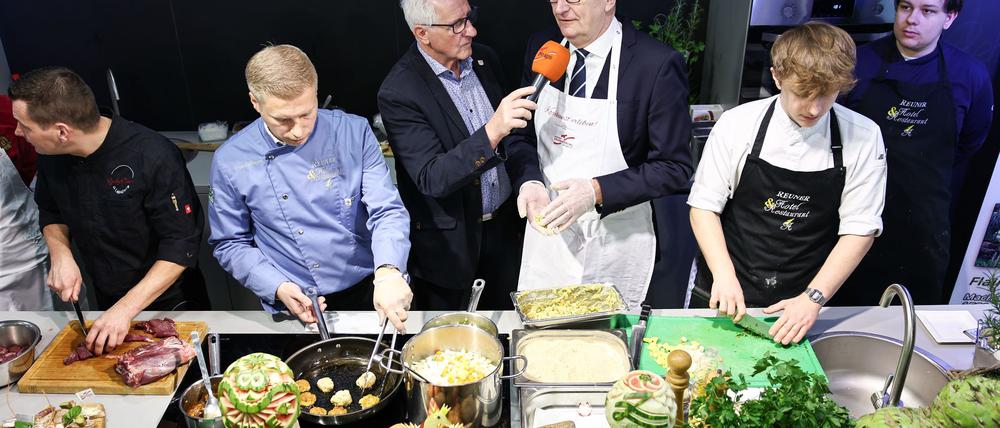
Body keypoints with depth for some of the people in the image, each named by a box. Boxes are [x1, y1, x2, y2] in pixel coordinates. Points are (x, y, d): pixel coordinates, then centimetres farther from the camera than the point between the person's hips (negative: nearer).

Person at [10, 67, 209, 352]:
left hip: (171, 299, -5)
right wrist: (60, 254, -10)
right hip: (107, 302, 5)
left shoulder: (153, 156, -30)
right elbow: (51, 212, 10)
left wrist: (127, 308, -30)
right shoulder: (51, 156, -9)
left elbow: (182, 245, -27)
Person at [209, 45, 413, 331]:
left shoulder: (353, 132, -11)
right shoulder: (230, 161, -10)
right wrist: (278, 288, -15)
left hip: (370, 292, 1)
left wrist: (388, 272, -33)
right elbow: (230, 244, 1)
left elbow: (387, 210, -15)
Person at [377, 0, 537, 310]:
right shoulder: (399, 92, -21)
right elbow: (432, 179, -28)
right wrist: (492, 132, -39)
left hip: (505, 225, 5)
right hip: (452, 241, -5)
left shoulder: (484, 59, -1)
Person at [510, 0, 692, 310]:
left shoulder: (659, 64, -16)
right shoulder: (540, 48, -1)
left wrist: (597, 191, -25)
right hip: (548, 229, 4)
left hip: (613, 242, -4)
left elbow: (674, 167, -14)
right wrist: (530, 182, -13)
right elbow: (525, 135, 7)